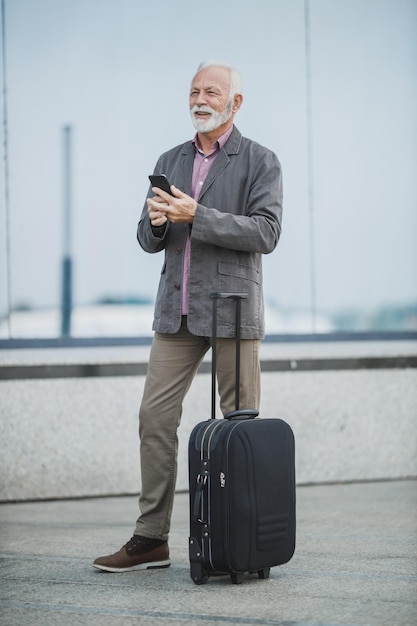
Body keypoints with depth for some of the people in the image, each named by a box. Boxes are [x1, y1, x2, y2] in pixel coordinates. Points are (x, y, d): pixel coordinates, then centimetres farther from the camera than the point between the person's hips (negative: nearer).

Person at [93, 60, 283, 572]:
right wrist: (156, 220, -10)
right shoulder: (170, 162, 15)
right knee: (155, 416, 0)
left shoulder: (260, 162, 0)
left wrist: (195, 215, -19)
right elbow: (148, 240, 14)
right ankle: (151, 539, 5)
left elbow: (265, 232, -13)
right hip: (177, 310, 5)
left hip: (232, 308, -5)